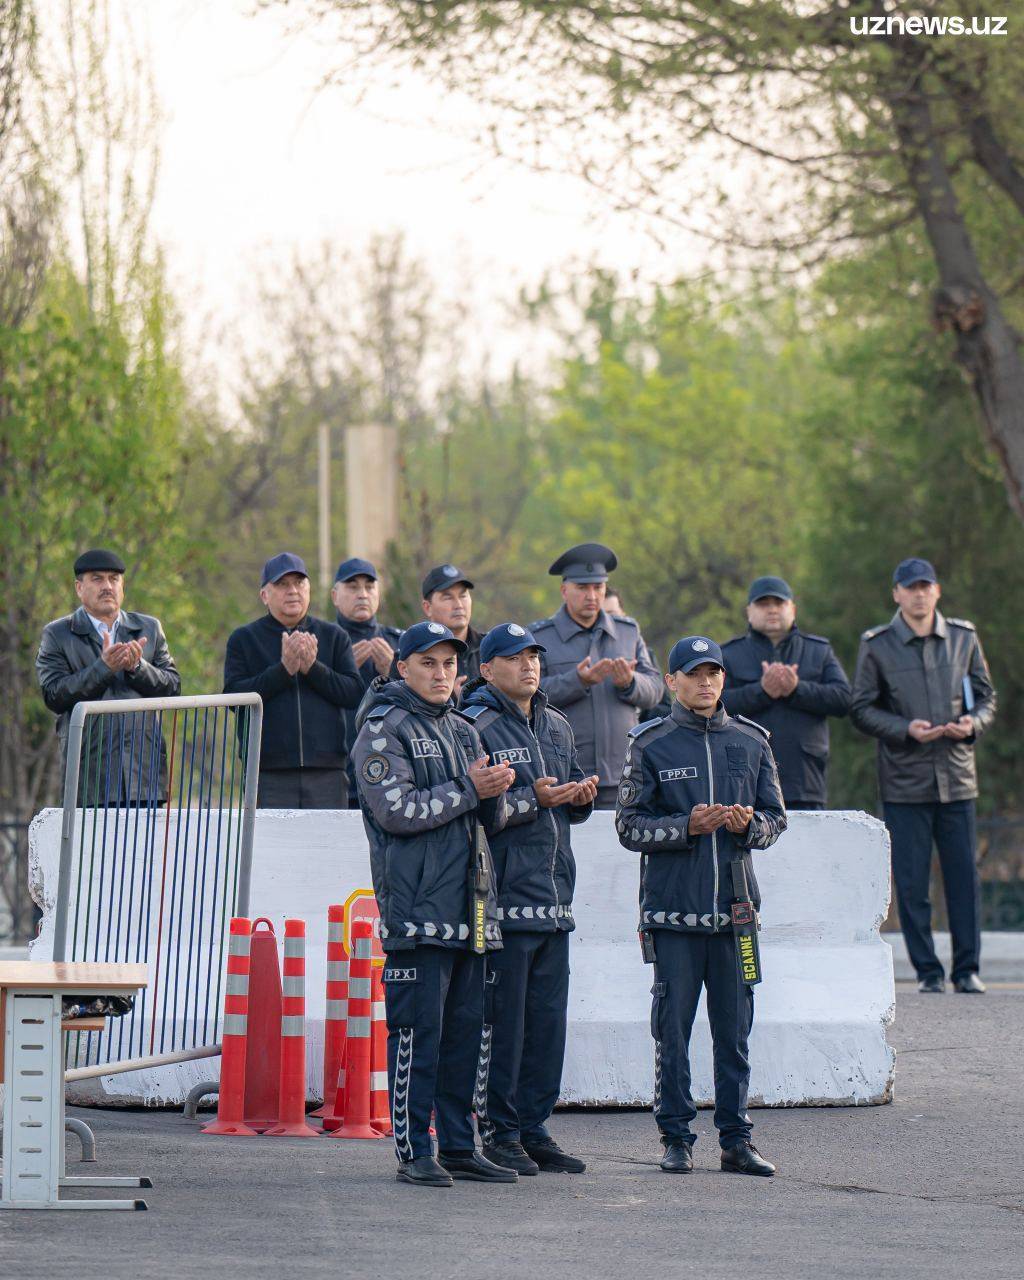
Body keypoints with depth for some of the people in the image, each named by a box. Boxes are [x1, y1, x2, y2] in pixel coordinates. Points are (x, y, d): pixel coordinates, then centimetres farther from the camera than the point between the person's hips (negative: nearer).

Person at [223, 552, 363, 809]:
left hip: (326, 771, 2)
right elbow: (234, 696, -4)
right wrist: (284, 669, -14)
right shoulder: (243, 639, 10)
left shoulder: (333, 636, 14)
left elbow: (355, 692, 3)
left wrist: (312, 668, -11)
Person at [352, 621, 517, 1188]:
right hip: (415, 905, -7)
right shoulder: (384, 731, -3)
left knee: (464, 1029, 8)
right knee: (417, 1031, -7)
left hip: (467, 907, 7)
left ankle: (458, 1146, 14)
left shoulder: (462, 732, 20)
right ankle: (414, 1152, -4)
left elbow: (492, 819, 21)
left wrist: (495, 790, -2)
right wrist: (468, 790, -12)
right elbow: (397, 810, -15)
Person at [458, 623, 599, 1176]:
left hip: (554, 898, 8)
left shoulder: (557, 726, 17)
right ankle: (499, 1134, 2)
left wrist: (581, 796, 4)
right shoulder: (474, 727, -7)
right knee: (500, 1021, -4)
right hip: (504, 897, -8)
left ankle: (534, 1128, 16)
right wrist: (532, 799, -21)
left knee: (548, 1018, 9)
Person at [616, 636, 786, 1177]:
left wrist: (749, 824, -9)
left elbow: (776, 817, 13)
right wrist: (687, 826, -15)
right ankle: (676, 1137, 6)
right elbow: (629, 826, -1)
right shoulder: (649, 744, 2)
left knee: (734, 1027, 5)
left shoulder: (751, 741, 11)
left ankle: (736, 1138, 10)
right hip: (672, 908, -3)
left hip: (735, 908, 3)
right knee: (673, 1029, -1)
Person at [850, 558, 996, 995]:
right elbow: (861, 709, 1)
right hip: (904, 781, -2)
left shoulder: (964, 638, 8)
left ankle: (967, 968, 8)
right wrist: (906, 729, -14)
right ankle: (927, 971, 7)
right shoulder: (876, 646, 1)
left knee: (963, 875, 1)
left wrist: (973, 722, -8)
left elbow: (986, 696, 14)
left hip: (957, 777, 2)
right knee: (911, 881, -1)